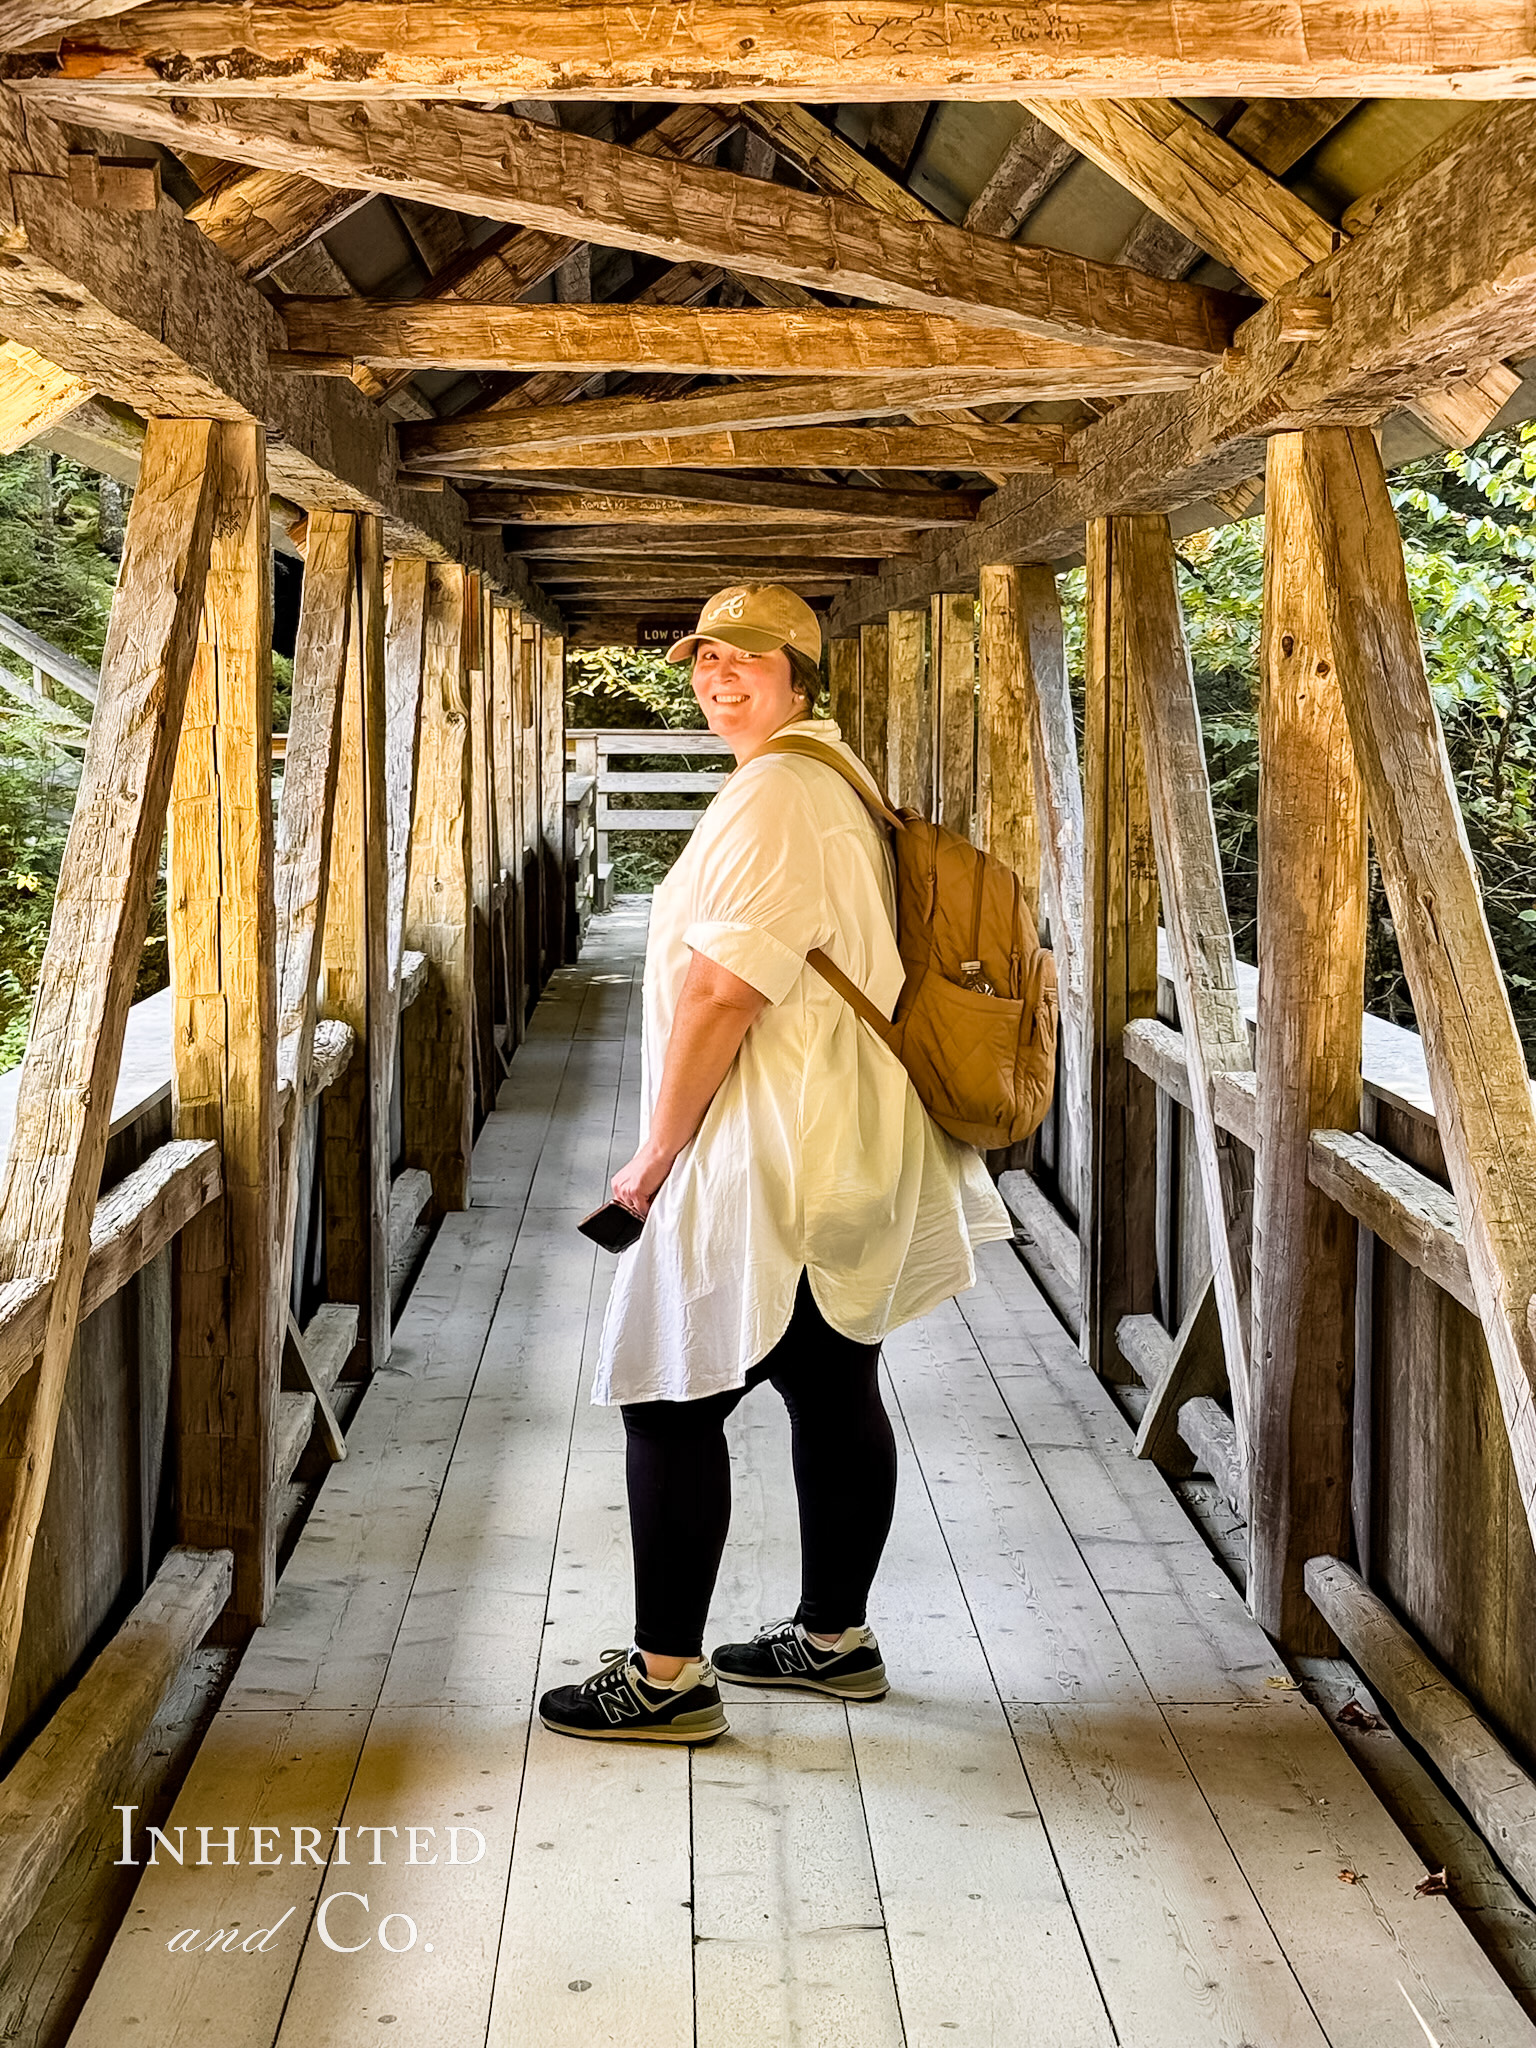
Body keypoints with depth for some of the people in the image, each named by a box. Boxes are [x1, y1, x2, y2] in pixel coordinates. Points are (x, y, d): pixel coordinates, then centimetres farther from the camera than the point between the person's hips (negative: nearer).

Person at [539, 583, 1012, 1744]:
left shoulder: (772, 797, -16)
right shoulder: (840, 781, 18)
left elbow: (722, 992, -22)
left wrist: (658, 1149, -13)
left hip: (770, 1164, -11)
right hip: (846, 1156, 11)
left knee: (674, 1402, -4)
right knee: (836, 1391, 16)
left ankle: (667, 1677, 2)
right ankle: (834, 1637, 27)